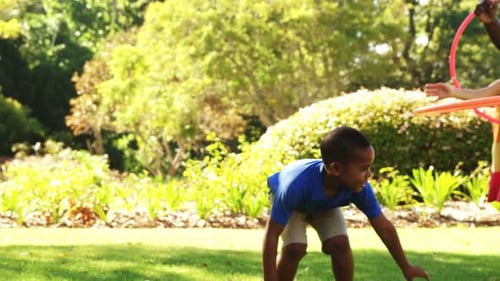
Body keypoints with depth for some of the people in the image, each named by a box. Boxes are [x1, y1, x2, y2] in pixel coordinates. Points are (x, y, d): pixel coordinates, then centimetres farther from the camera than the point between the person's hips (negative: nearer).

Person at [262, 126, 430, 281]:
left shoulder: (360, 188, -35)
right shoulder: (297, 185, -48)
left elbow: (384, 227, -20)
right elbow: (271, 235, -41)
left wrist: (406, 268, -11)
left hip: (325, 204, 3)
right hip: (290, 202, -3)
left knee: (340, 243, -19)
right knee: (295, 248, -24)